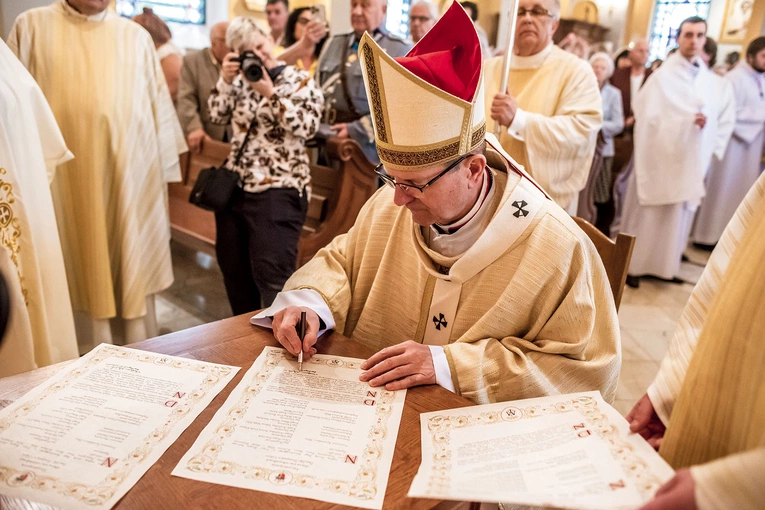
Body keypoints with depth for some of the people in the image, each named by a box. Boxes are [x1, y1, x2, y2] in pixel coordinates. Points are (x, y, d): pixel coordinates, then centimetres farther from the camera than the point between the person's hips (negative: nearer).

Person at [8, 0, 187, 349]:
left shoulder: (136, 37, 9)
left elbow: (159, 107, 9)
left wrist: (164, 172, 6)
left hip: (132, 178, 1)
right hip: (66, 180, -1)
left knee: (134, 269, 7)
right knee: (82, 271, 7)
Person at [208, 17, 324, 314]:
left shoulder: (298, 80, -3)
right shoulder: (241, 80, 13)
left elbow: (307, 127, -14)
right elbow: (218, 115, 6)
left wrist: (270, 94, -17)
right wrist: (225, 80, -7)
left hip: (278, 191, -7)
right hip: (235, 187, 7)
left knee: (272, 278, -7)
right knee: (233, 270, 17)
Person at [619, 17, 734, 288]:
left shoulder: (709, 79, 9)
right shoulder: (663, 76, -8)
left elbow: (725, 117, 16)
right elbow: (649, 117, -15)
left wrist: (713, 147, 5)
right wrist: (688, 121, -18)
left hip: (692, 160, 6)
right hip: (662, 158, -6)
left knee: (679, 215, 11)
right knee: (649, 214, 1)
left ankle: (665, 266, 22)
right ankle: (633, 265, 12)